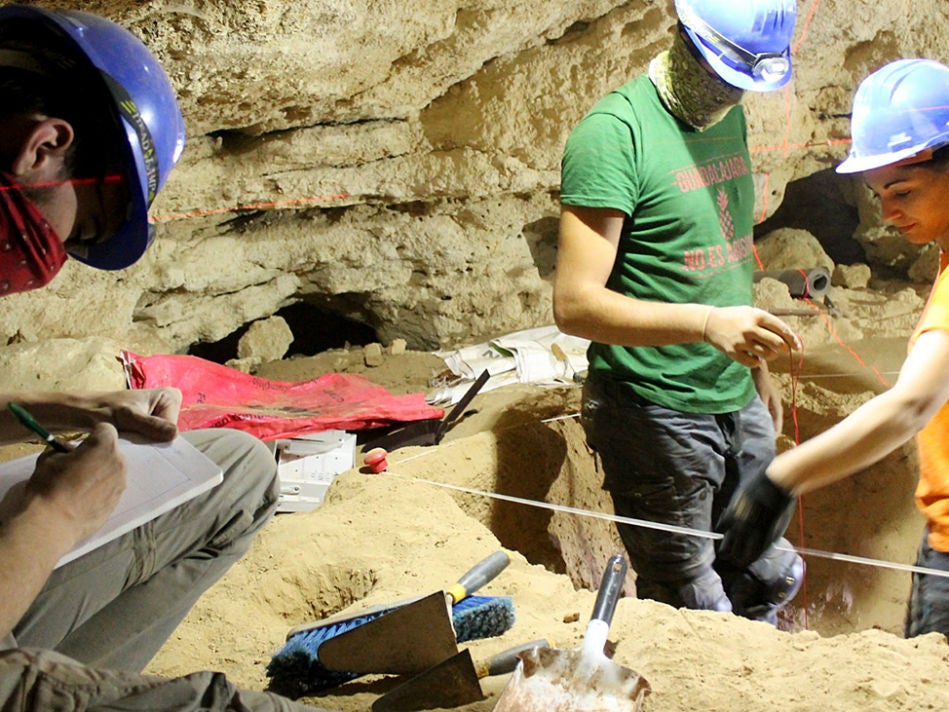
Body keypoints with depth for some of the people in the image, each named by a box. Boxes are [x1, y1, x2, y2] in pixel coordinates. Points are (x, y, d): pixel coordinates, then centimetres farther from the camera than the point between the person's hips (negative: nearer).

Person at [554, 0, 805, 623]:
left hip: (738, 404, 8)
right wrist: (707, 323, -34)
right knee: (693, 617, 3)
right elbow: (576, 304, -24)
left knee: (770, 583, 17)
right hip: (657, 413, -7)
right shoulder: (615, 132, -17)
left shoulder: (729, 118, 9)